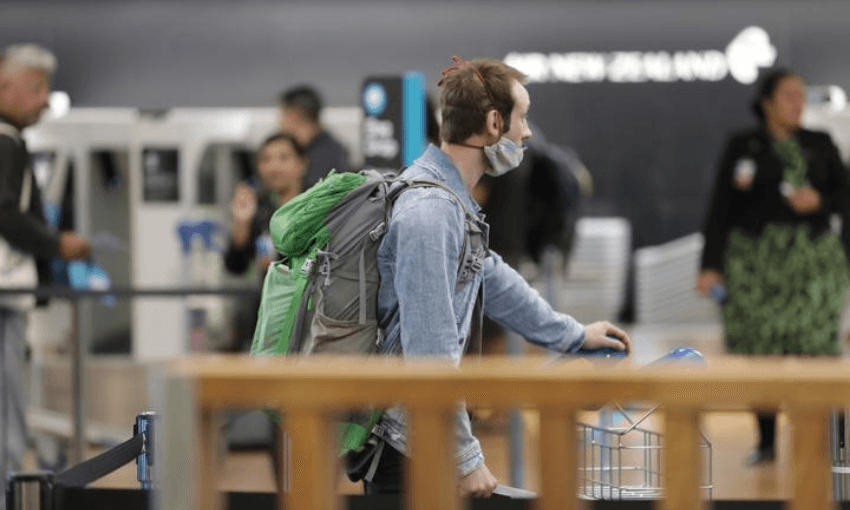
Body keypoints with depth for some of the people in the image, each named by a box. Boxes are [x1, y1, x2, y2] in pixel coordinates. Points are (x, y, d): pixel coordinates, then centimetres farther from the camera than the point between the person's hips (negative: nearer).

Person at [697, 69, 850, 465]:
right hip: (756, 255, -1)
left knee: (813, 344, -9)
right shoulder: (742, 146, 4)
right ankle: (766, 441, 9)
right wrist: (711, 265, -4)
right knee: (760, 348, -1)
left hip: (812, 257, 1)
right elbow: (721, 208, 1)